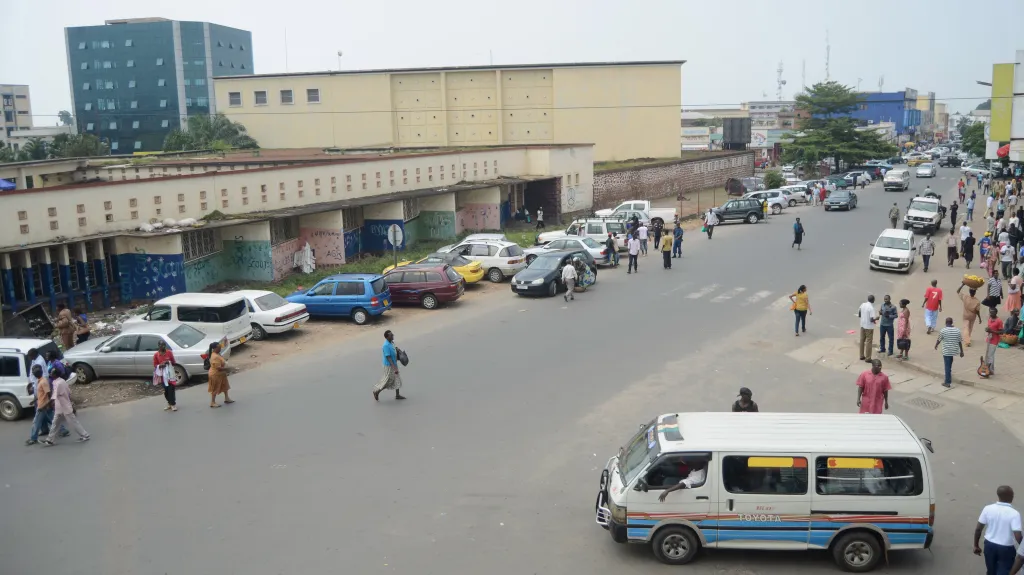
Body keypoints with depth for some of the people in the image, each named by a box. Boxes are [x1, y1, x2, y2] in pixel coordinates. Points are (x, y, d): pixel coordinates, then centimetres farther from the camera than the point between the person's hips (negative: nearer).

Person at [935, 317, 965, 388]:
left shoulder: (943, 331, -12)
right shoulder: (957, 331, -3)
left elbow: (939, 340, 0)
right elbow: (960, 342, 1)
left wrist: (936, 345, 20)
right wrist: (961, 351, 9)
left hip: (946, 351, -4)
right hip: (954, 350, 4)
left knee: (947, 366, 1)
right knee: (949, 365, 22)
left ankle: (947, 382, 3)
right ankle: (948, 379, 33)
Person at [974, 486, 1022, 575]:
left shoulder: (988, 509, -8)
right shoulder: (1014, 514, -19)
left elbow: (978, 529, -3)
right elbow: (1018, 537, -24)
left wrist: (976, 546, 9)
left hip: (989, 545, 4)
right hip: (1006, 549, -4)